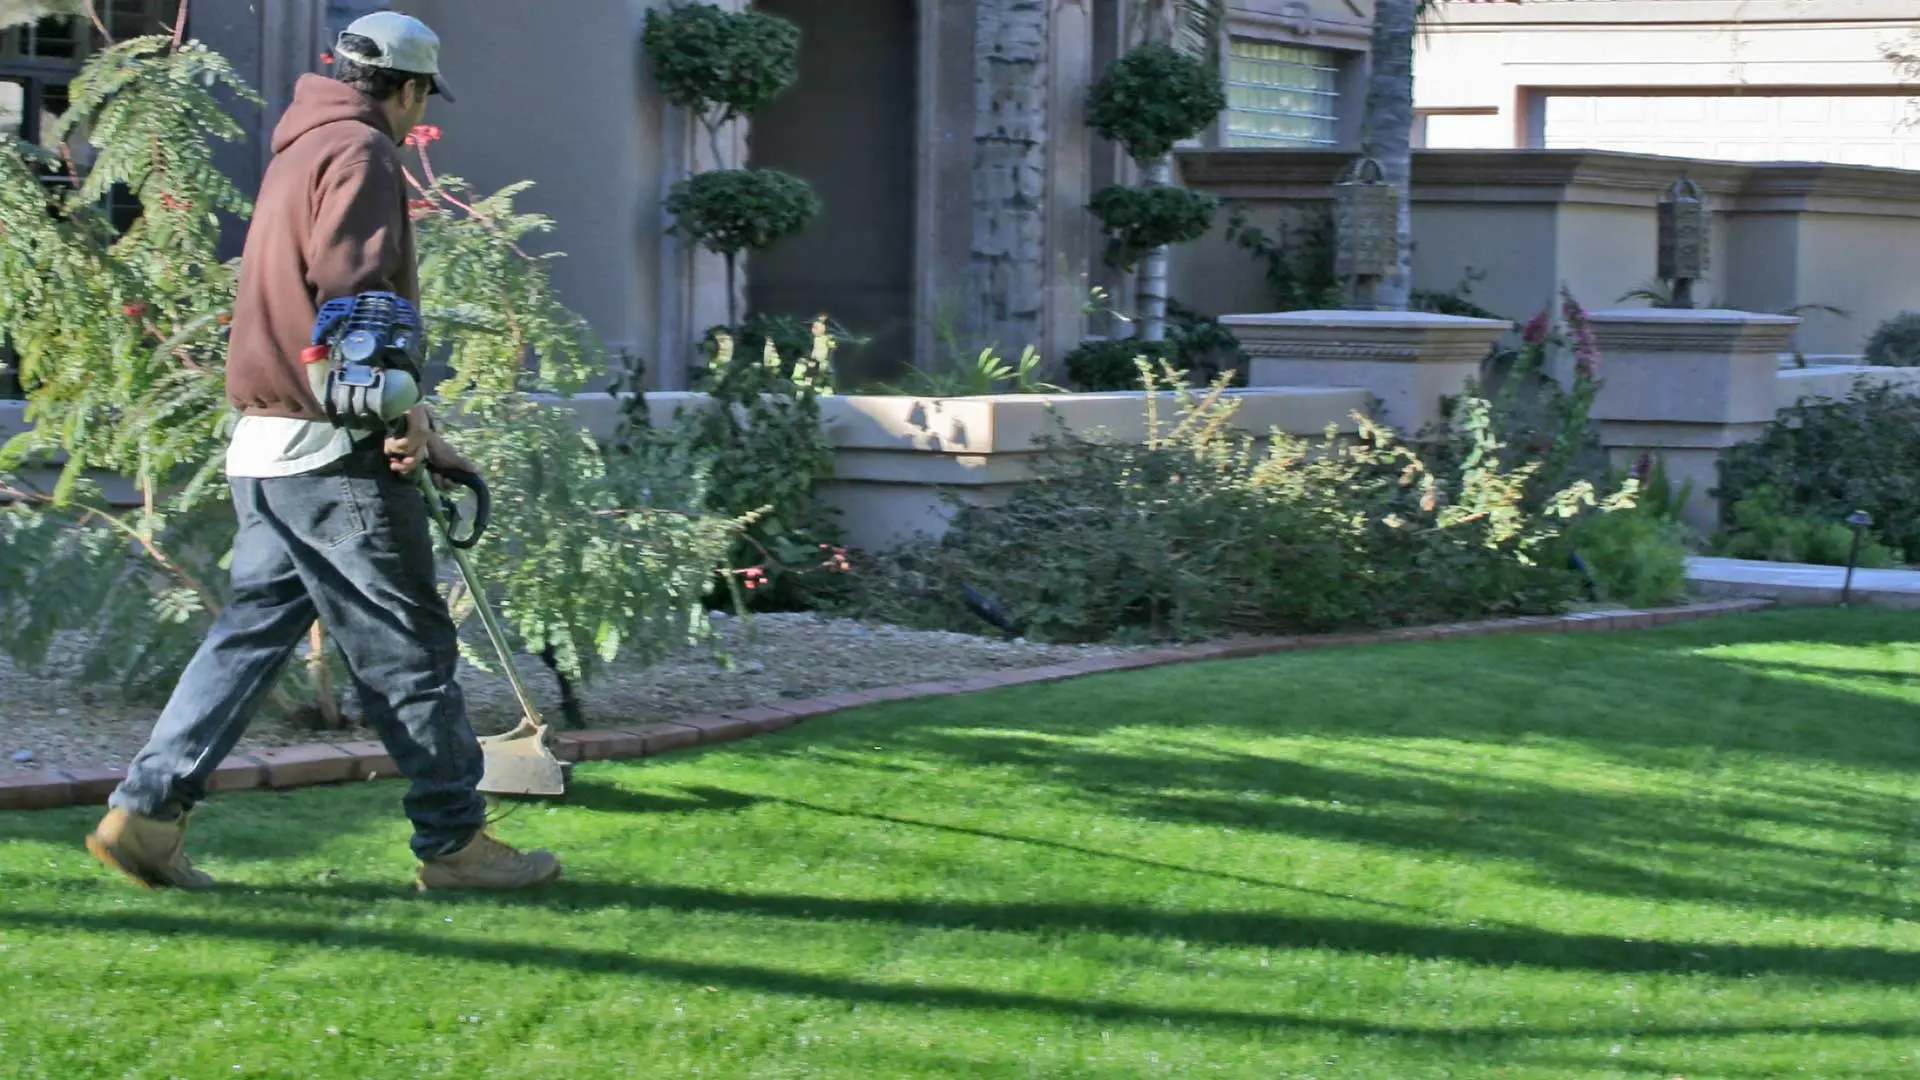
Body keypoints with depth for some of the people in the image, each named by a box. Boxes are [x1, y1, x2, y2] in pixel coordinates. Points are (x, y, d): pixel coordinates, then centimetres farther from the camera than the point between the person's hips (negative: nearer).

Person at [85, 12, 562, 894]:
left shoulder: (301, 151, 22)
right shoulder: (360, 152, -8)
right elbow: (348, 284, -22)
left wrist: (409, 420, 24)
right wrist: (402, 409, -16)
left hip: (265, 447, 9)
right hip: (336, 453, -9)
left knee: (254, 629, 10)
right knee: (408, 647, -2)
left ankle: (146, 810, 3)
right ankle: (454, 842, 4)